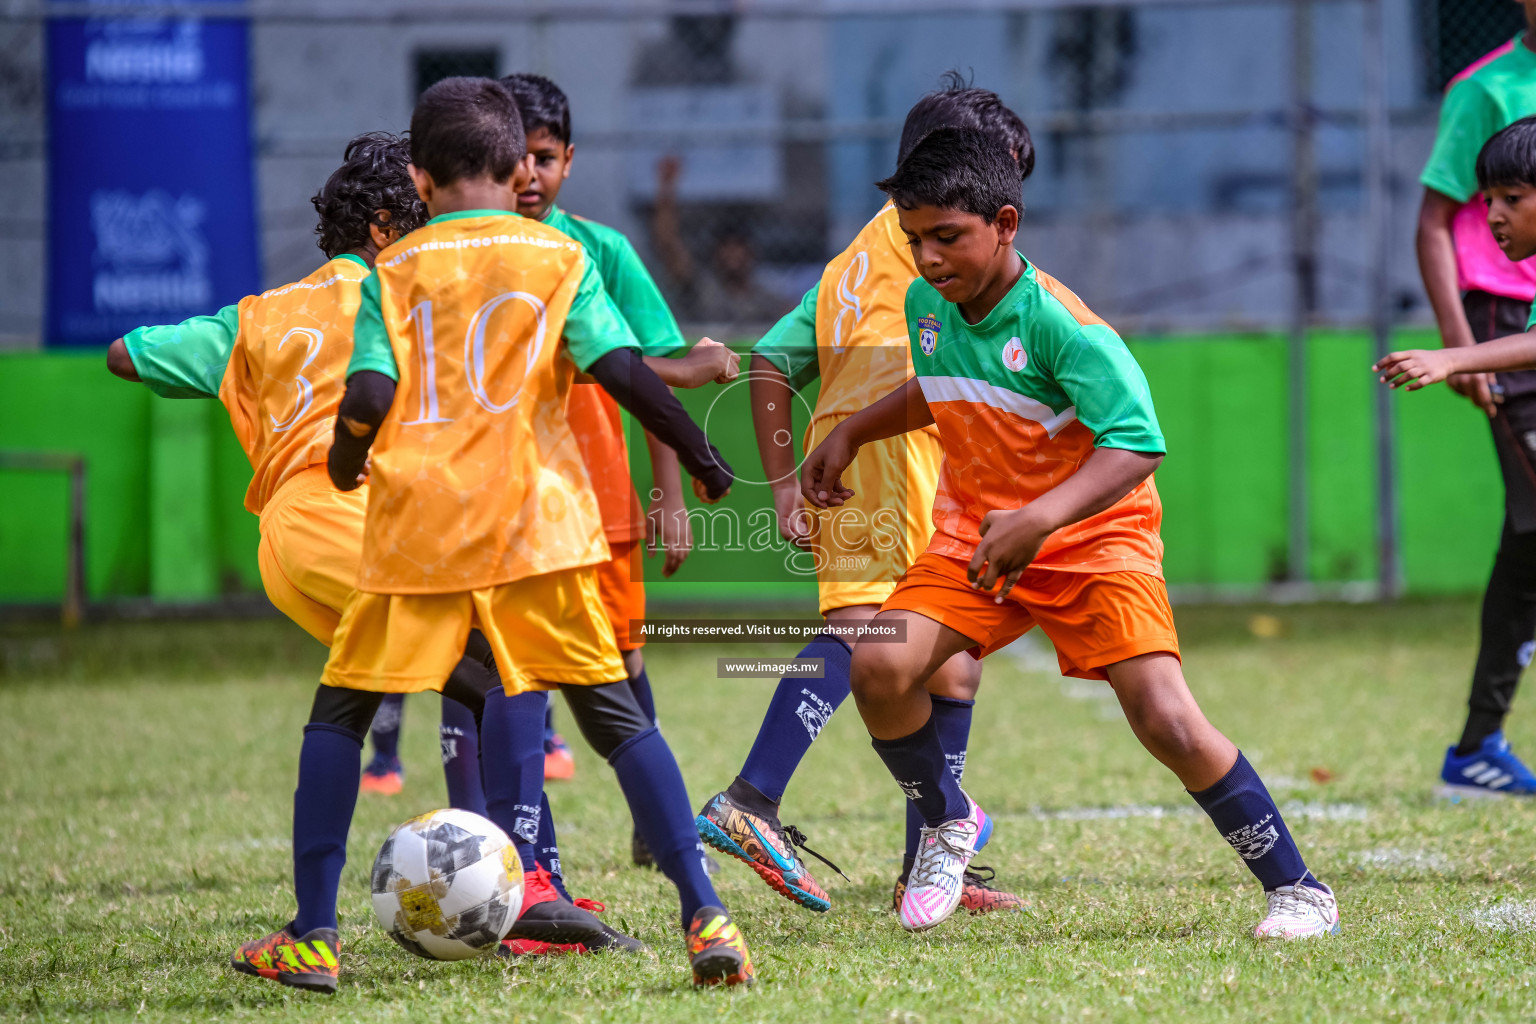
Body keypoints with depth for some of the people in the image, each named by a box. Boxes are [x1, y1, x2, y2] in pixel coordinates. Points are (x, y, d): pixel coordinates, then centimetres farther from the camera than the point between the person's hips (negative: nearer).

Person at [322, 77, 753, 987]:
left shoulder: (396, 270, 8)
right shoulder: (559, 256, 8)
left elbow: (369, 394, -4)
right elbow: (622, 370, -4)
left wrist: (346, 460, 16)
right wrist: (701, 454, 7)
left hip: (417, 514, 0)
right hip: (533, 517, 0)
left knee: (344, 711, 12)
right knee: (612, 709, 7)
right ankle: (704, 913, -5)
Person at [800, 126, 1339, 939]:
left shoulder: (1058, 324, -22)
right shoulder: (926, 306, -1)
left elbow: (1135, 444, -29)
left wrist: (1040, 519, -39)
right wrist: (850, 434, 14)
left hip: (1094, 537, -5)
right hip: (975, 536, 5)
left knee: (1168, 722, -18)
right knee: (880, 667, -18)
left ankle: (1296, 890, -3)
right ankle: (948, 826, 9)